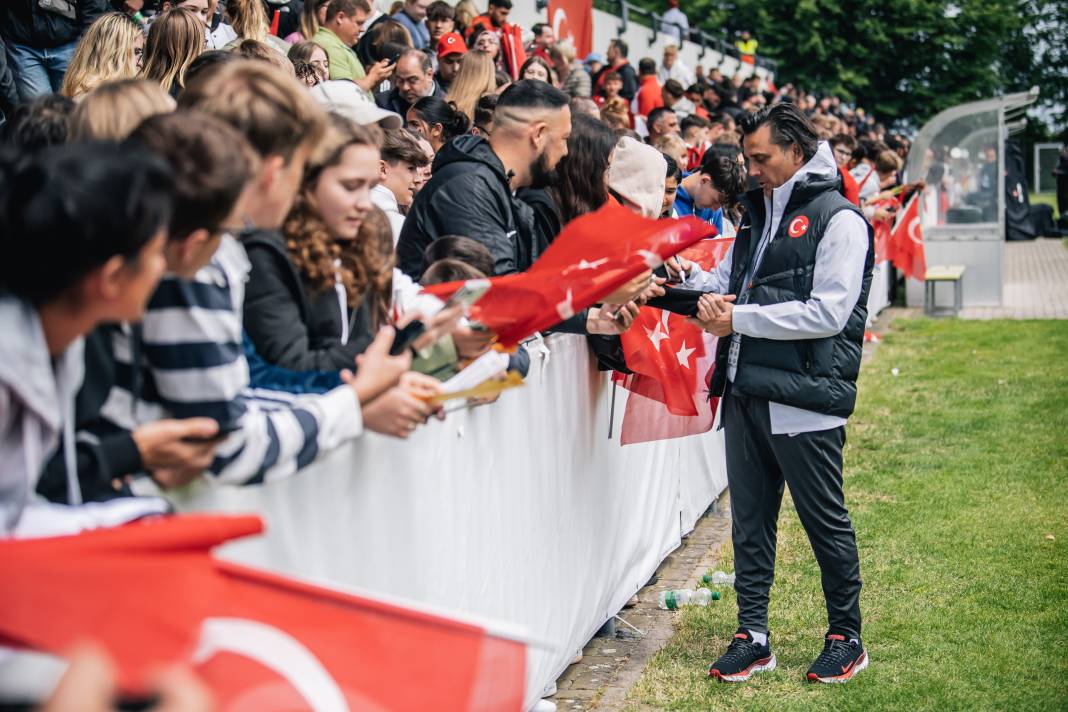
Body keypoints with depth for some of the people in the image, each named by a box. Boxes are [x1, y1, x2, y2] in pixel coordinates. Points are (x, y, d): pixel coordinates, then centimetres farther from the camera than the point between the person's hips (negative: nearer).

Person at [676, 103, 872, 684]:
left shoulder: (838, 218, -7)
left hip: (804, 398, -7)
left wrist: (738, 319, -15)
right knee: (750, 520, 10)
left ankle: (846, 638, 18)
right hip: (746, 392, 7)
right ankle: (753, 637, 19)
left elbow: (828, 312, -16)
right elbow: (724, 276, 20)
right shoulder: (759, 214, 18)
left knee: (826, 523, 4)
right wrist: (706, 293, -6)